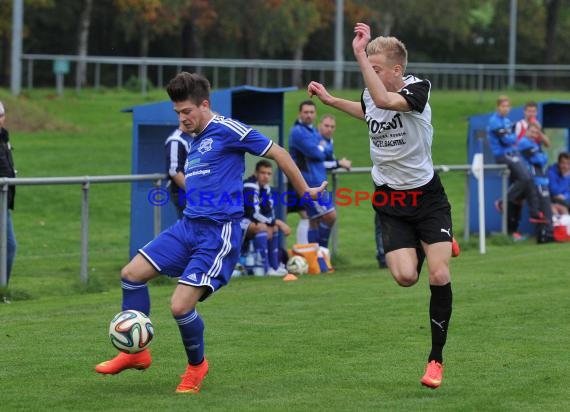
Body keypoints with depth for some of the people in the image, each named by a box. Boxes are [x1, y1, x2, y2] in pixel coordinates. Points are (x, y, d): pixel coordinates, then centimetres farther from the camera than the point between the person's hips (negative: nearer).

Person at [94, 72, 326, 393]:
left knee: (181, 306, -15)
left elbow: (278, 153, -4)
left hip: (218, 233, -9)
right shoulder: (195, 141, 16)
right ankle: (137, 352, 10)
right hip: (188, 226, 9)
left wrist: (305, 192, 3)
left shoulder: (226, 130, -9)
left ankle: (197, 366, 12)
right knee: (132, 273, -2)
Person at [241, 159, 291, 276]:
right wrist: (277, 222, -17)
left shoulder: (265, 188, 9)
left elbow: (269, 212, 8)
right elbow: (254, 214, -25)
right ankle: (265, 269, -29)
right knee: (261, 227, -31)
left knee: (273, 228, 13)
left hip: (247, 222, 10)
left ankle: (274, 266, 11)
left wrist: (273, 224, -15)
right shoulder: (250, 187, -20)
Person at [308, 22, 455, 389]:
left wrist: (359, 54, -42)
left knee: (440, 276, -12)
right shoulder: (370, 94, -2)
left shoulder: (418, 88, -19)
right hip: (390, 199, 4)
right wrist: (331, 100, 18)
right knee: (405, 277, -13)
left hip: (427, 196, -4)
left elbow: (385, 101, -42)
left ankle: (437, 358, 5)